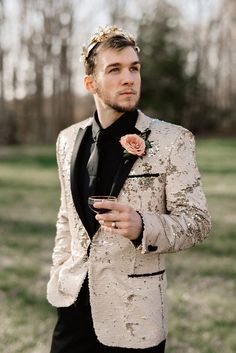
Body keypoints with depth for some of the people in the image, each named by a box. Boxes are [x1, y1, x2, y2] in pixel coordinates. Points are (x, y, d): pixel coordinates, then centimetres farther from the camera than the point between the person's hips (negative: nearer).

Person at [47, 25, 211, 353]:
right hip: (74, 300, 4)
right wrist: (58, 275, 12)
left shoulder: (172, 140, -9)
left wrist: (143, 227, -25)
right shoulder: (69, 139, 5)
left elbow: (197, 220, -8)